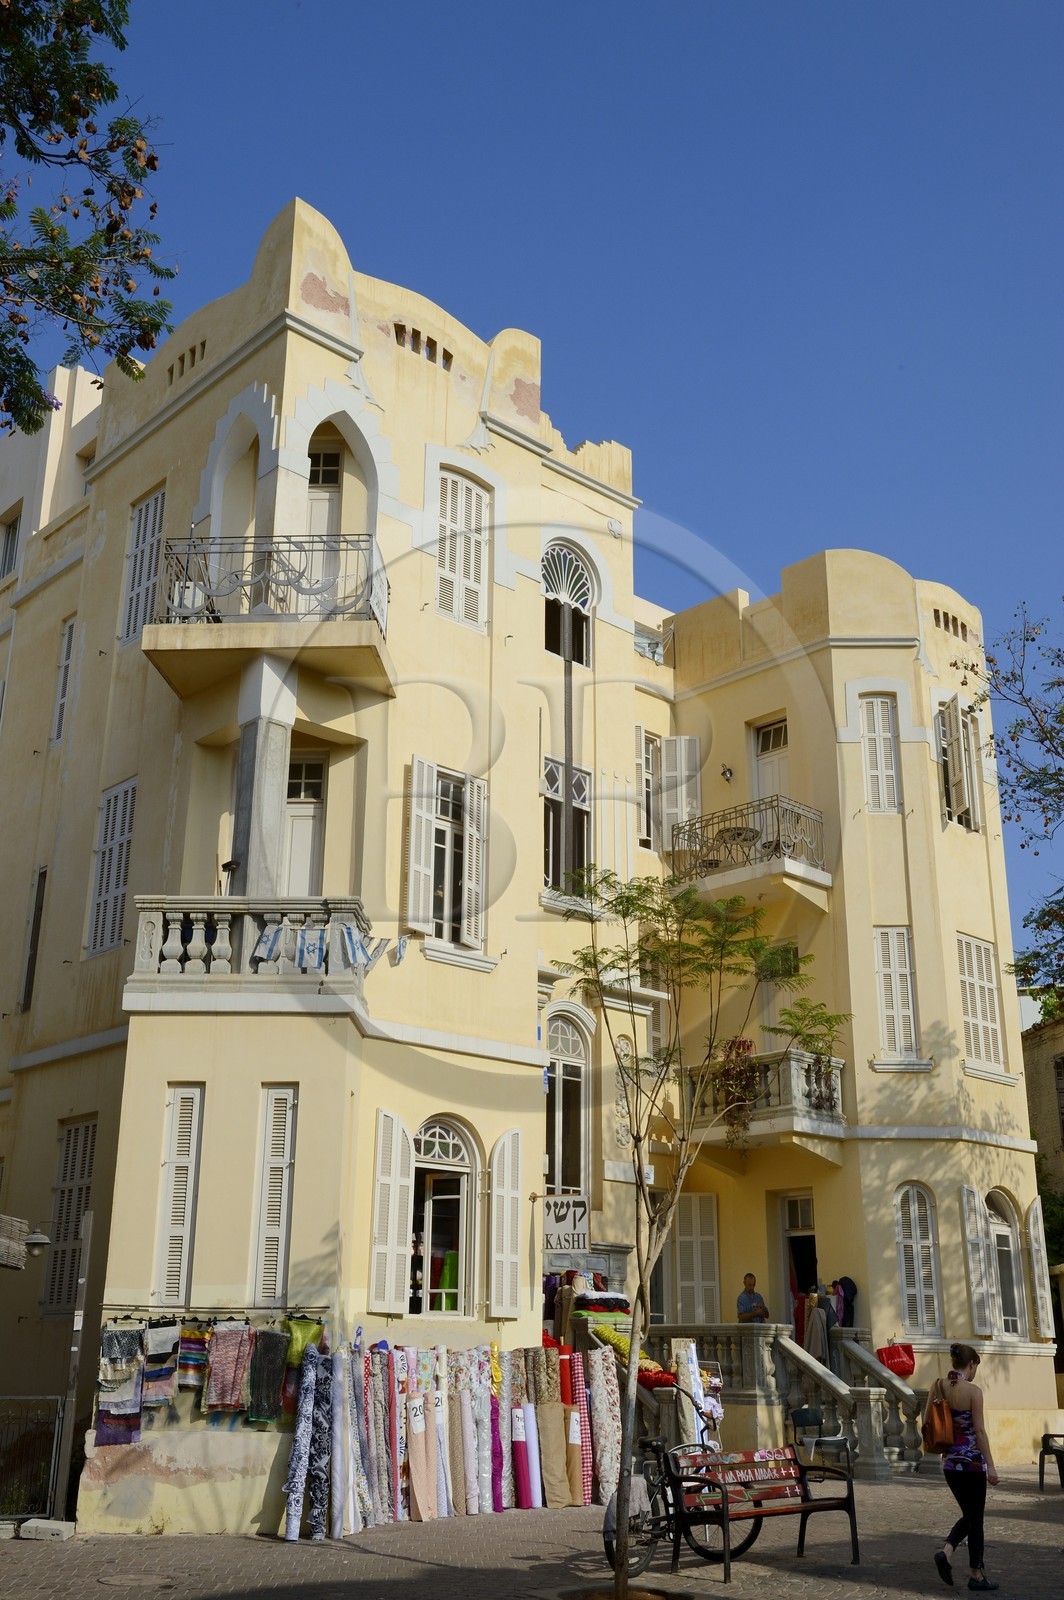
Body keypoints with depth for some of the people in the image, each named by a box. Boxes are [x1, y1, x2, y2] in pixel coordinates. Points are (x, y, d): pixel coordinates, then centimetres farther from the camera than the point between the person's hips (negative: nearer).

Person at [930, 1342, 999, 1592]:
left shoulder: (938, 1389, 3)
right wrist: (991, 1465, -11)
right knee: (975, 1518, 8)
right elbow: (979, 1431, -16)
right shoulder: (973, 1391, -14)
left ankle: (946, 1551, -2)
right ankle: (977, 1575, 16)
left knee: (968, 1515, 18)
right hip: (972, 1461, -6)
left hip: (950, 1461, 6)